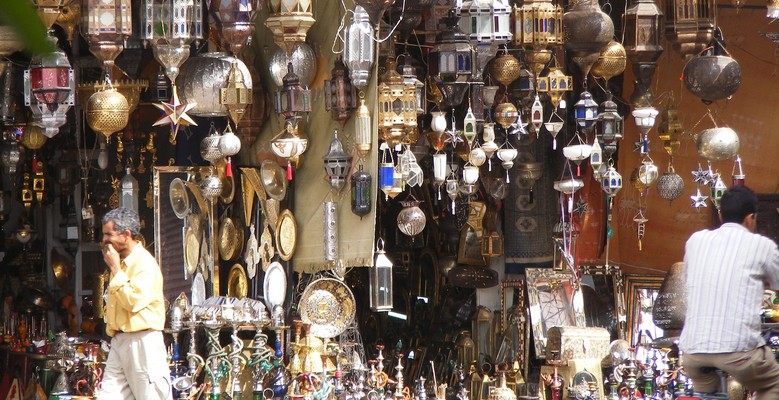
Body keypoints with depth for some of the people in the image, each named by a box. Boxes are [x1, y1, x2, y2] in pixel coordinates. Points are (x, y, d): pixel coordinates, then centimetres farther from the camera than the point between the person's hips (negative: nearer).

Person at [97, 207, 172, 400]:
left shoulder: (145, 263, -12)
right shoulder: (121, 262, 15)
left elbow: (133, 301, -22)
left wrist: (115, 269, -15)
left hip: (142, 341, -9)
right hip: (119, 340, 9)